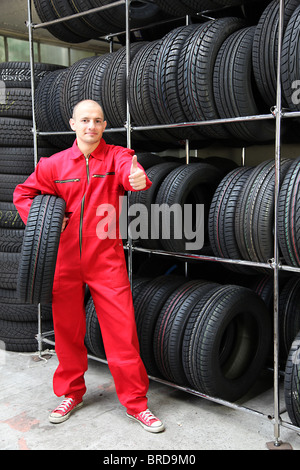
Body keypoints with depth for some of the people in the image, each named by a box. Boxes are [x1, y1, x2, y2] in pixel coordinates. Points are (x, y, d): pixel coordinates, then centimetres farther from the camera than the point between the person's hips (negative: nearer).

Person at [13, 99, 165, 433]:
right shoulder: (55, 164, 4)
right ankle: (71, 393, 33)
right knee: (67, 328, 12)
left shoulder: (116, 157, -1)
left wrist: (138, 179, -47)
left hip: (106, 259, -2)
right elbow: (23, 193, 14)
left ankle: (135, 402, 13)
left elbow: (130, 173, -23)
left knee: (122, 329, -3)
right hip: (64, 259, 2)